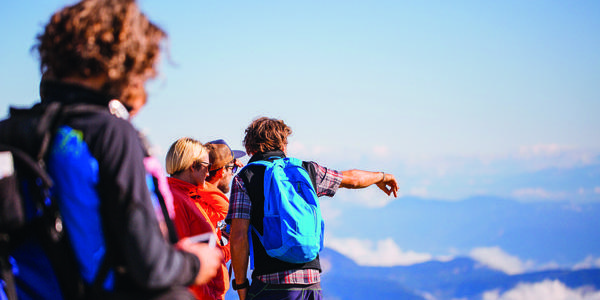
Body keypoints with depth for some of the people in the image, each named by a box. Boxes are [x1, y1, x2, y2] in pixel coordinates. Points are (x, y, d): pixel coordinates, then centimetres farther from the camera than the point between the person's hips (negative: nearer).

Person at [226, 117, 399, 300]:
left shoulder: (244, 178, 2)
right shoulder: (307, 170, 13)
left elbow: (239, 237, -7)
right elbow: (352, 179, 30)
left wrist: (241, 285, 1)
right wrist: (381, 177, 51)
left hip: (271, 285, -4)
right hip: (312, 282, 4)